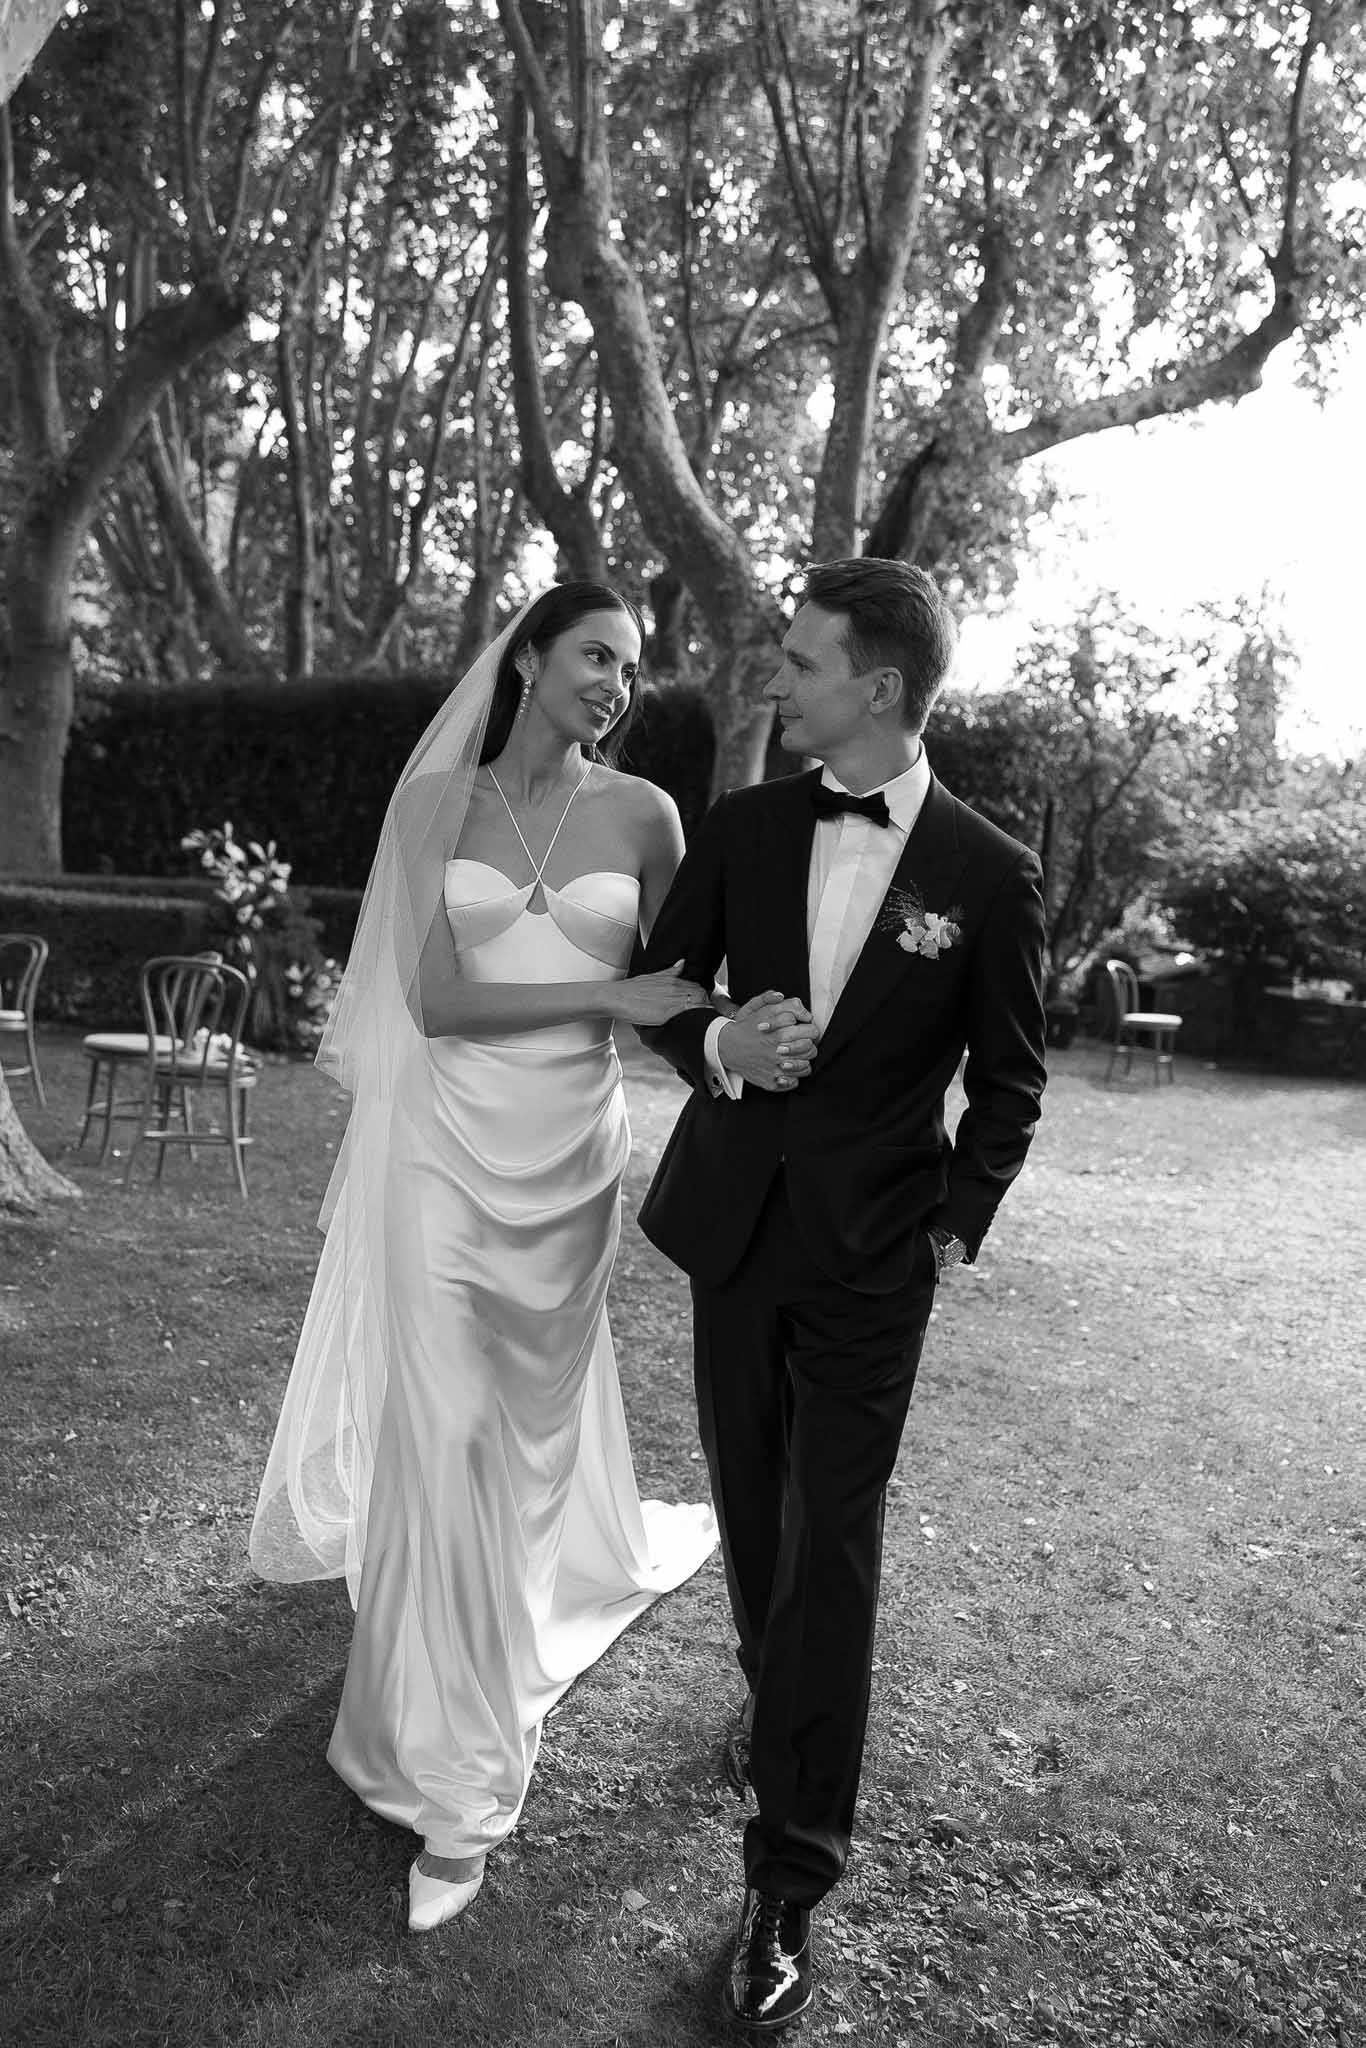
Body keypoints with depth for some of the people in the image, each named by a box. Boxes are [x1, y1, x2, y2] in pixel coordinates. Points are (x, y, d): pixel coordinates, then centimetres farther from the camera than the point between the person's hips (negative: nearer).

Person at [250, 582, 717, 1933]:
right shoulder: (438, 800, -2)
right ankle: (456, 1769, 18)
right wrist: (610, 996, -17)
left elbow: (686, 983, 10)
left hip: (572, 1155, 1)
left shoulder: (642, 814, 0)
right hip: (447, 1149, -1)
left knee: (537, 1407, 17)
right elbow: (434, 997, -10)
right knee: (441, 1432, 2)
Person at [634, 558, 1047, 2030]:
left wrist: (957, 1227, -4)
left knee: (833, 1549, 0)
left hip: (872, 1252, -3)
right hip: (735, 1224, 4)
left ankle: (788, 1884, 12)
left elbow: (1007, 1080, 0)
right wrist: (717, 1048, -14)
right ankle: (774, 1695, 47)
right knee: (749, 1504, 19)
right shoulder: (742, 829, -2)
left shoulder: (988, 875, -10)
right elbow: (659, 983, 7)